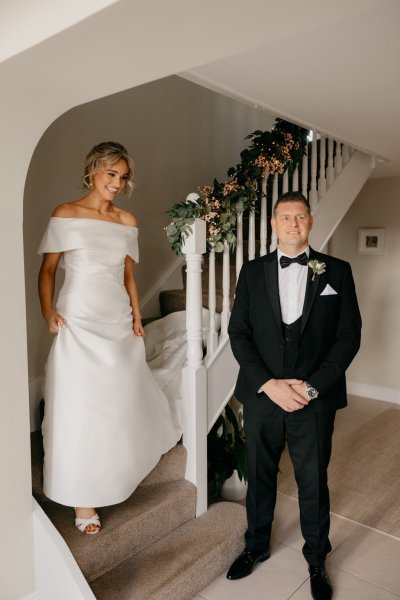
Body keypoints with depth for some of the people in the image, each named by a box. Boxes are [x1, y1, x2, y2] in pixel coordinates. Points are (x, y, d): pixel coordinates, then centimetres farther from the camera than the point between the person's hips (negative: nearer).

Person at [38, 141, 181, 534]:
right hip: (78, 323, -4)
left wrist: (137, 318, 4)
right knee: (79, 409, 1)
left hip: (119, 322, 5)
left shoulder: (127, 221, 9)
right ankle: (82, 500, 16)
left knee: (123, 402, 15)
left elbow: (128, 274, 12)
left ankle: (120, 475, 41)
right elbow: (47, 270, -2)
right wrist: (48, 313, -16)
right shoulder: (65, 215, -3)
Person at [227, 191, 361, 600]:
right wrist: (269, 384, -13)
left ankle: (316, 561, 39)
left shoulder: (337, 271, -1)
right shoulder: (253, 272, 2)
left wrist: (312, 386, -13)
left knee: (314, 484, 15)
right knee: (260, 477, 18)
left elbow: (349, 336, -4)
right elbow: (238, 333, -2)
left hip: (315, 402, -1)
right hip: (261, 397, 1)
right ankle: (256, 546, 43)